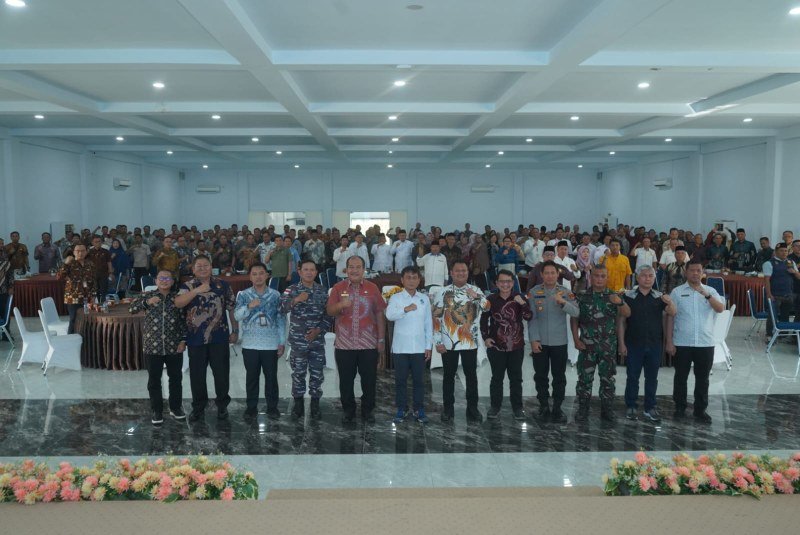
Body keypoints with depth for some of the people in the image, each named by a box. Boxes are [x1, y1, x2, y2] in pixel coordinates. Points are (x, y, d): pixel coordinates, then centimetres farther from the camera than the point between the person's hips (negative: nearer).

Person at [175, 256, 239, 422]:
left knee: (222, 372, 7)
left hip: (219, 337, 0)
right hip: (196, 338, 0)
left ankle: (222, 405, 24)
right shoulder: (187, 286, 1)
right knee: (197, 375, 9)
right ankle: (198, 407, 24)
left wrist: (235, 331, 4)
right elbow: (177, 303, -17)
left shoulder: (222, 285, 3)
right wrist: (196, 291, -26)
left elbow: (231, 309, 6)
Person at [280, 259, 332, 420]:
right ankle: (298, 405, 19)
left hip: (317, 340, 2)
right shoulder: (292, 290, -1)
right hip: (298, 340, -1)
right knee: (298, 373, 6)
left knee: (317, 374, 6)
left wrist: (319, 330, -8)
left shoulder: (322, 291, 5)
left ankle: (315, 406, 18)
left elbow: (329, 314, 5)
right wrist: (295, 300, -34)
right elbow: (281, 307, -17)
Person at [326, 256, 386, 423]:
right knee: (346, 379, 8)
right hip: (344, 344, 0)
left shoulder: (372, 288, 3)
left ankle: (368, 410, 22)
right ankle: (348, 410, 23)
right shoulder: (338, 288, 3)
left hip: (369, 344, 0)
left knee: (369, 378, 7)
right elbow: (329, 312, -2)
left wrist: (381, 340, 2)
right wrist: (340, 305, -24)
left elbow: (379, 315, 5)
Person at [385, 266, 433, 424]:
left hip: (419, 347, 2)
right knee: (400, 379, 5)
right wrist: (405, 309, -37)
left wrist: (429, 346, 5)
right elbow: (389, 315, -21)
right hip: (400, 347, -2)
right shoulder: (395, 298, -2)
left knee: (419, 380, 7)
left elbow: (428, 324, 8)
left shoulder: (424, 299, 6)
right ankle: (401, 409, 16)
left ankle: (419, 409, 17)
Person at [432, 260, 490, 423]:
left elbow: (487, 307, -9)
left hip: (470, 341, 1)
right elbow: (436, 318, -2)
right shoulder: (442, 293, -1)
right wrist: (438, 342, -6)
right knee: (449, 376, 9)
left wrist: (477, 297, -28)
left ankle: (472, 408, 18)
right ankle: (448, 408, 20)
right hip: (448, 342, -1)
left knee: (471, 375, 8)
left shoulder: (475, 290, 3)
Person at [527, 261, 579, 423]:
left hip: (559, 342, 0)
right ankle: (544, 406, 23)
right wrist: (534, 339, -9)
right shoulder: (534, 292, -3)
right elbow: (531, 317, -4)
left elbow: (576, 313, -13)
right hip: (539, 342, 0)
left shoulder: (565, 292, -1)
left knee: (559, 376, 6)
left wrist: (563, 302, -29)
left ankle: (557, 408, 17)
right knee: (540, 376, 9)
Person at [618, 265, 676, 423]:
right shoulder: (628, 296, -3)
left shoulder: (660, 297, 4)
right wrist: (621, 343, -7)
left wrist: (670, 303, -33)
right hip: (633, 345, -2)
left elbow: (673, 313, -11)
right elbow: (621, 321, -2)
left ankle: (650, 408, 20)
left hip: (654, 345, 2)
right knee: (632, 377, 5)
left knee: (652, 377, 9)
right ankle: (631, 407, 16)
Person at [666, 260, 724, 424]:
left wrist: (707, 295, -25)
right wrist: (669, 342, -5)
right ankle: (680, 407, 21)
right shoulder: (677, 292, 0)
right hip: (682, 343, -1)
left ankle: (700, 410, 20)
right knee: (681, 376, 8)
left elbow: (721, 309, -11)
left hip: (705, 343, 1)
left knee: (702, 378, 9)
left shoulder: (711, 291, 5)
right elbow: (670, 318, -1)